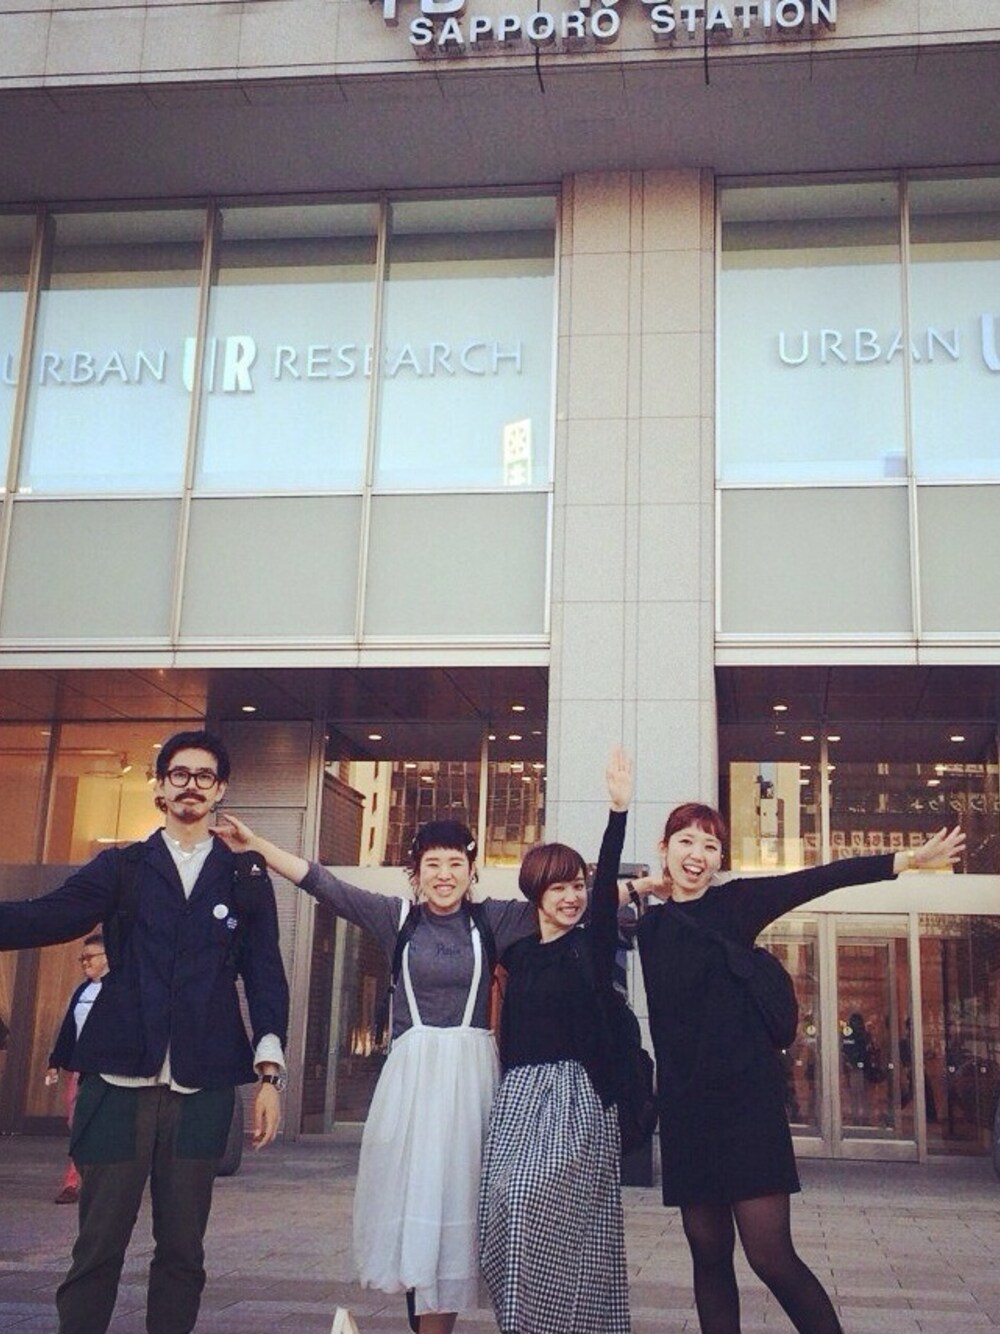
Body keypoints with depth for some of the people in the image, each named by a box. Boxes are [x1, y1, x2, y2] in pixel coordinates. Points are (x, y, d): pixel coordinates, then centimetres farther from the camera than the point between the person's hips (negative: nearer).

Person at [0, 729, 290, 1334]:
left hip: (202, 1090, 1)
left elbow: (265, 978, 8)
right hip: (119, 1081, 0)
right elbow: (50, 916, -6)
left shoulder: (247, 880, 11)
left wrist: (270, 1074, -1)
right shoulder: (120, 868, 10)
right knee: (98, 1245, 1)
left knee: (182, 1249, 6)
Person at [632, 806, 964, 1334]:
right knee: (709, 1255, 8)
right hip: (684, 1106, 4)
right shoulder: (650, 925, 10)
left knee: (771, 1258, -10)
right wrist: (633, 892, 8)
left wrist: (910, 859, -17)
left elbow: (819, 879, -11)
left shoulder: (735, 903, -1)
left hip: (745, 1097, -4)